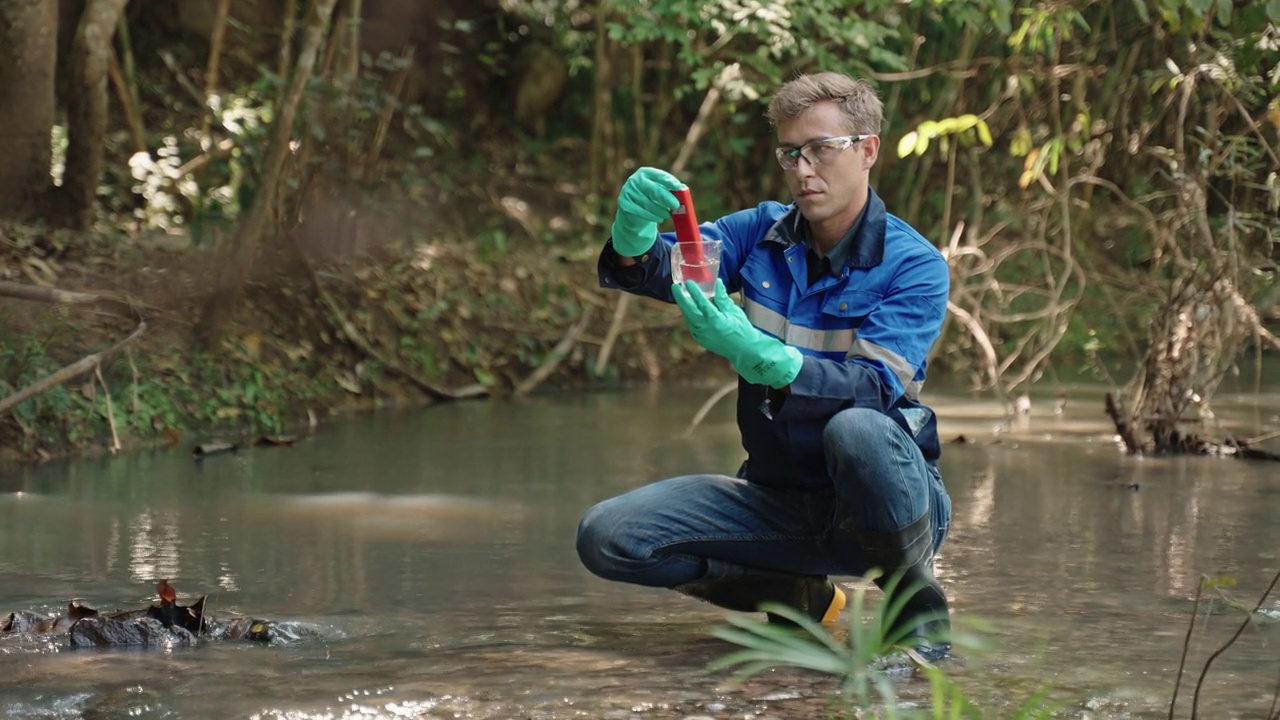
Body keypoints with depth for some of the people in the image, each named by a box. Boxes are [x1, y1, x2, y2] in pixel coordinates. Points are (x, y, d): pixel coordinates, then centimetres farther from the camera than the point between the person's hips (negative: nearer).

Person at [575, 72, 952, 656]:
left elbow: (872, 391, -25)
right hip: (781, 496, 5)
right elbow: (656, 269, -10)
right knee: (606, 537, -12)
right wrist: (634, 230, -35)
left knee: (856, 430, -39)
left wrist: (755, 354, -40)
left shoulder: (914, 266, -11)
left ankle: (917, 603, -12)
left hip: (886, 500, -5)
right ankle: (800, 599, 8)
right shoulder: (762, 232, 4)